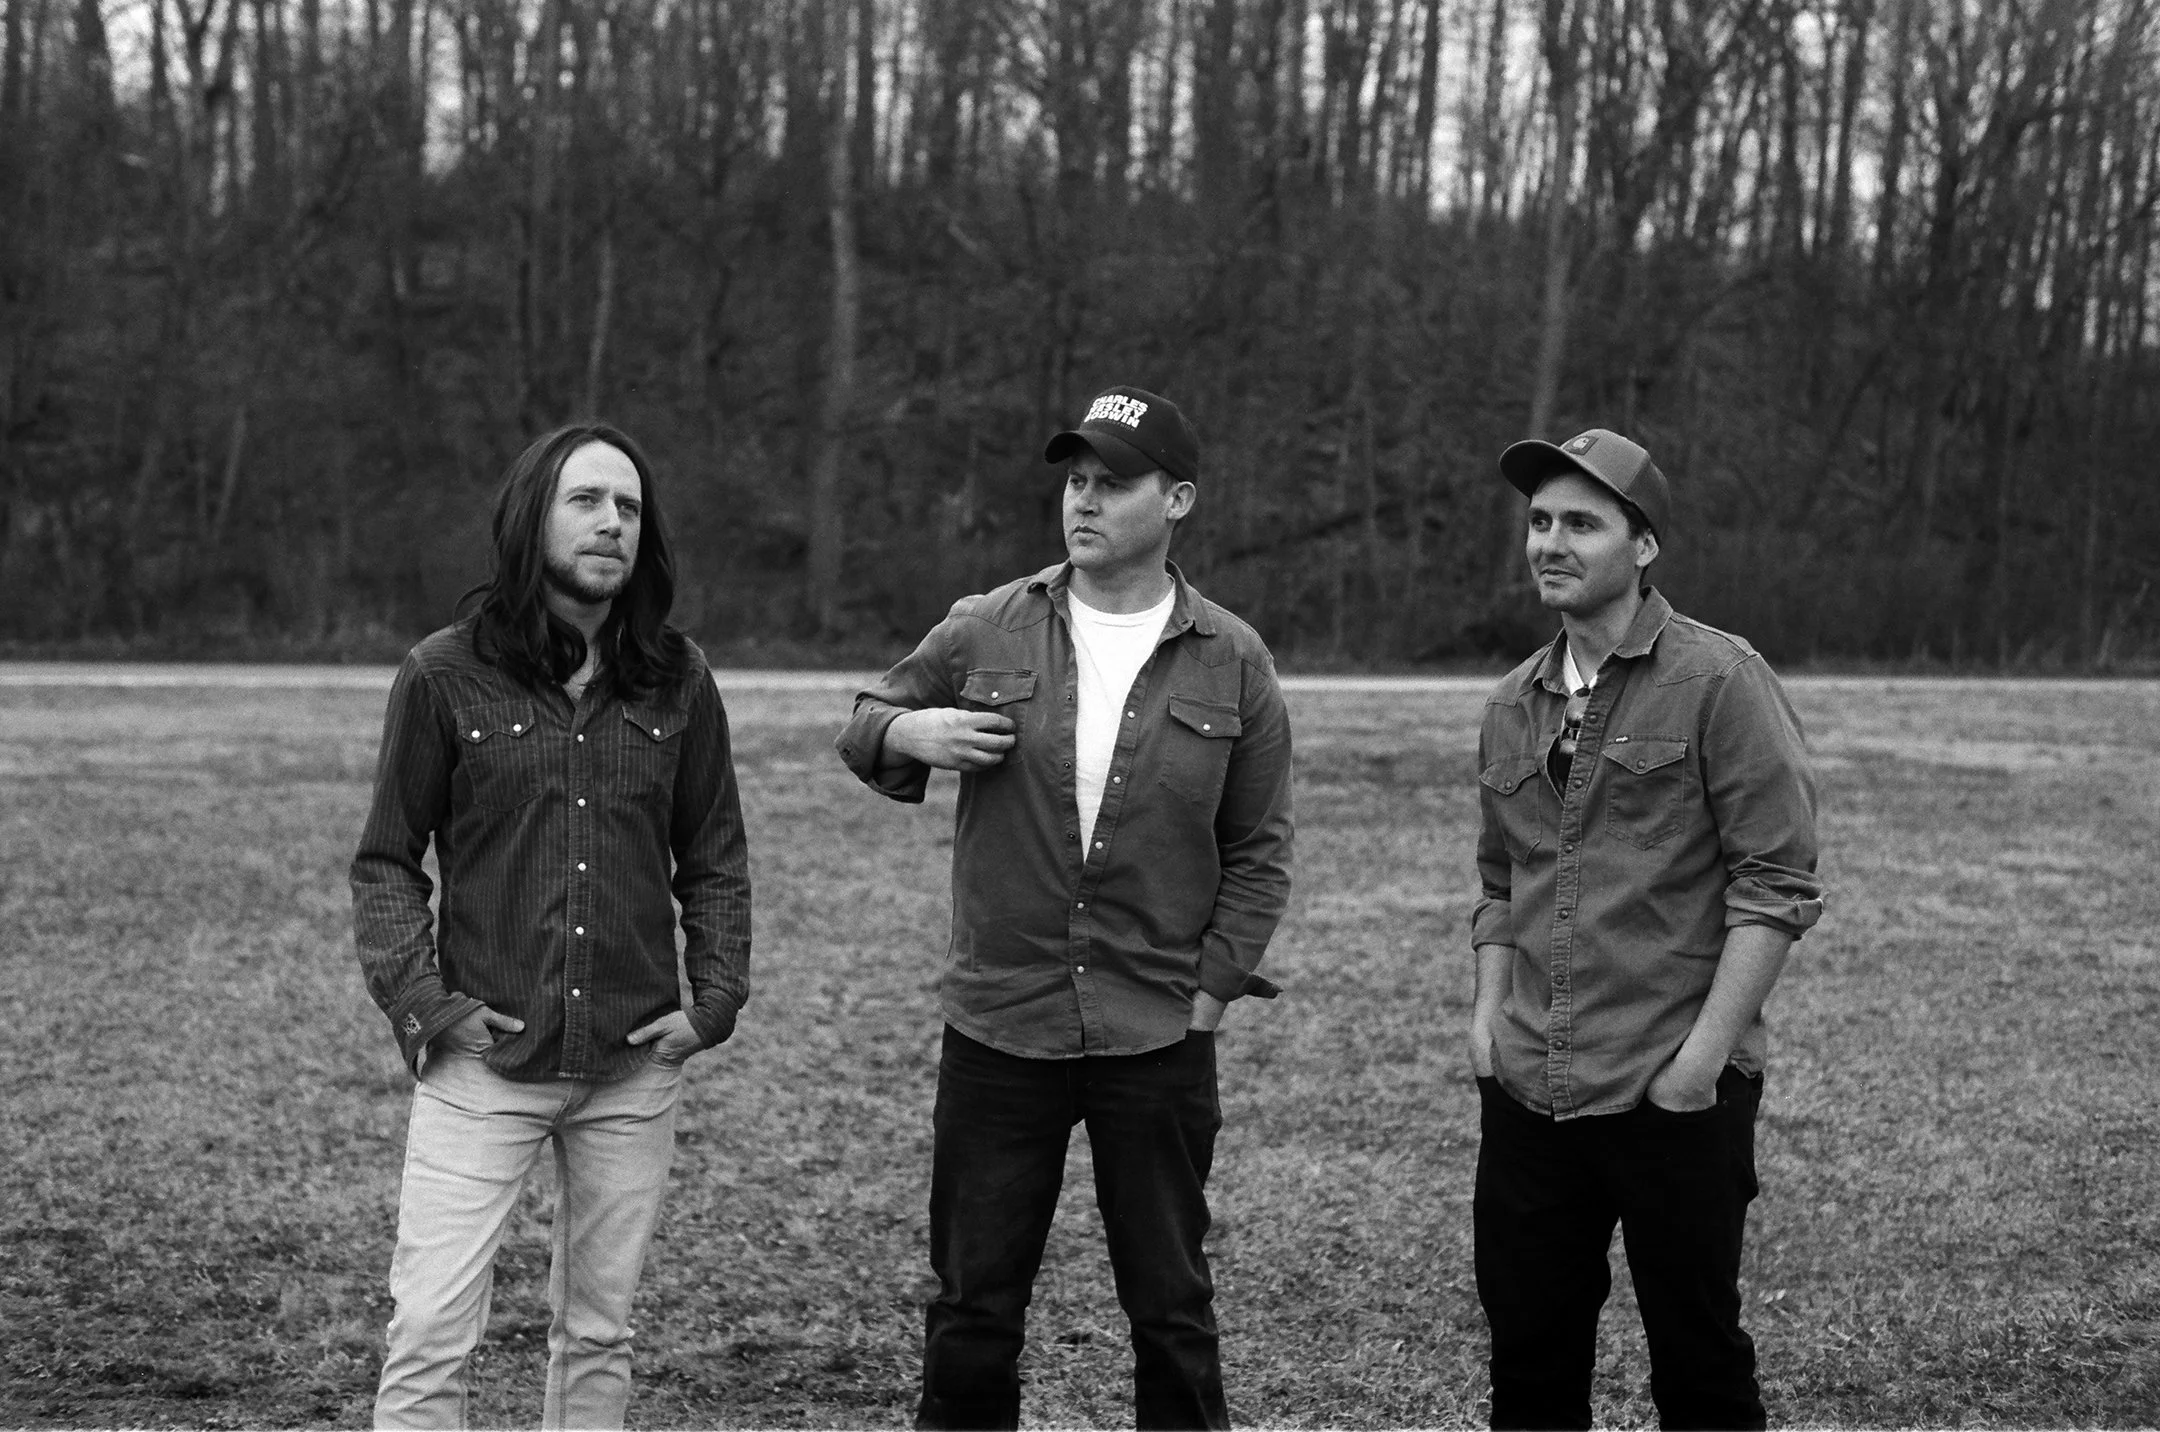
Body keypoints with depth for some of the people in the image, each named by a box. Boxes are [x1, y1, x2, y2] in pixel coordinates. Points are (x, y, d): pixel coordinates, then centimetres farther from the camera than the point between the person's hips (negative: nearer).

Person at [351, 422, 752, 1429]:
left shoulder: (676, 683, 5)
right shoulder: (444, 676, -2)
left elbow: (715, 861, 13)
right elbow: (386, 863, 3)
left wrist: (714, 1000, 2)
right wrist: (422, 1000, -8)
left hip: (633, 1065, 3)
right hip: (483, 1060, -3)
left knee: (597, 1335, 10)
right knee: (429, 1332, -8)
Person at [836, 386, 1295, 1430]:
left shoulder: (1231, 665, 0)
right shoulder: (985, 633, 1)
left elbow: (1259, 850, 5)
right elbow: (863, 725, 13)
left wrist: (1210, 988, -3)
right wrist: (911, 732, -9)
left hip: (1159, 1041, -1)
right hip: (998, 1030, 1)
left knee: (1171, 1306, 9)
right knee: (973, 1305, 8)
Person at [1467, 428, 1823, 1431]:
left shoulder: (1718, 681, -8)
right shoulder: (1513, 706, 12)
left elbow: (1778, 883, -11)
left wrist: (1706, 1050, -16)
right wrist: (1490, 1007, 7)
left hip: (1676, 1096, -6)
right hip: (1527, 1091, 6)